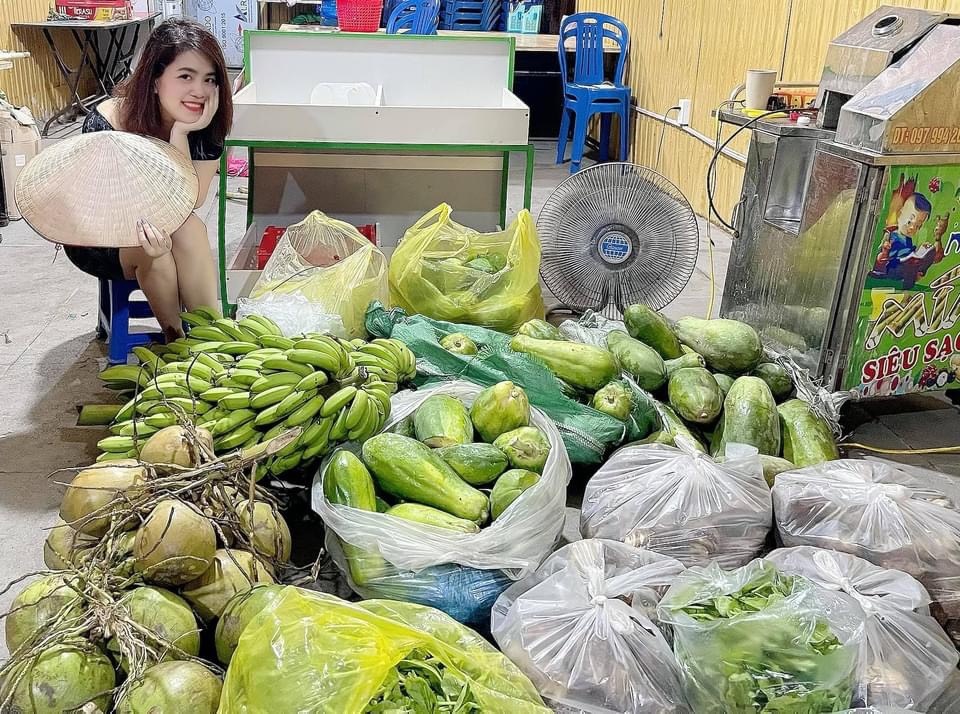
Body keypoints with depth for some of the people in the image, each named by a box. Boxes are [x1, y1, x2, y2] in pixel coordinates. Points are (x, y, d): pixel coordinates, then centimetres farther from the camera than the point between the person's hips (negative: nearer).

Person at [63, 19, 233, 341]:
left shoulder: (205, 125, -18)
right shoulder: (105, 123, -27)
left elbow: (189, 203, -25)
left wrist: (180, 133, -37)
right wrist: (148, 228, -47)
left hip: (169, 228, 3)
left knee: (190, 230, -30)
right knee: (152, 244, -33)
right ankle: (176, 340, -14)